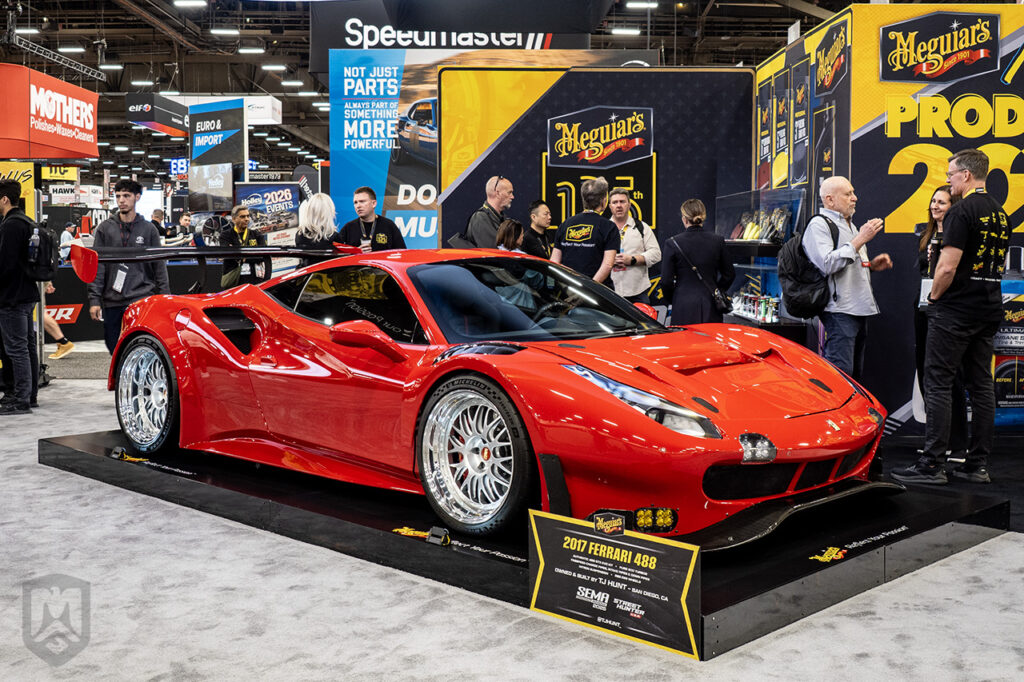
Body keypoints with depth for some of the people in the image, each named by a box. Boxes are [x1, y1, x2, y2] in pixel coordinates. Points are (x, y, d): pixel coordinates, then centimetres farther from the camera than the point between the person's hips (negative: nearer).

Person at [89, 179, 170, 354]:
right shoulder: (105, 228, 8)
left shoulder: (148, 229, 8)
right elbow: (97, 267, 5)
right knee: (115, 350, 8)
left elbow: (159, 267, 8)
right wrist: (94, 300, -3)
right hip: (111, 303, 2)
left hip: (142, 300, -2)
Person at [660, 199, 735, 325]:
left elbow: (666, 281, -4)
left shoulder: (673, 243, -7)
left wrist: (671, 299, 14)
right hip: (711, 309, 2)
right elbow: (729, 275, 9)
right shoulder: (717, 241, 1)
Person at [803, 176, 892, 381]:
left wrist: (871, 265, 15)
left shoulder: (849, 225, 24)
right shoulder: (819, 224, -7)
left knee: (855, 374, 11)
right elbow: (827, 264, -21)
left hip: (859, 309, 10)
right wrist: (860, 240, -17)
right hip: (839, 310, -10)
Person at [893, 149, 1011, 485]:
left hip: (956, 310, -9)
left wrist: (934, 295, -4)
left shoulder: (962, 211, -14)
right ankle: (978, 464, 13)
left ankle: (932, 465, -5)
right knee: (981, 385, 9)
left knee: (938, 385, -5)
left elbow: (948, 267, -20)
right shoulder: (1001, 214, 14)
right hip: (989, 309, 9)